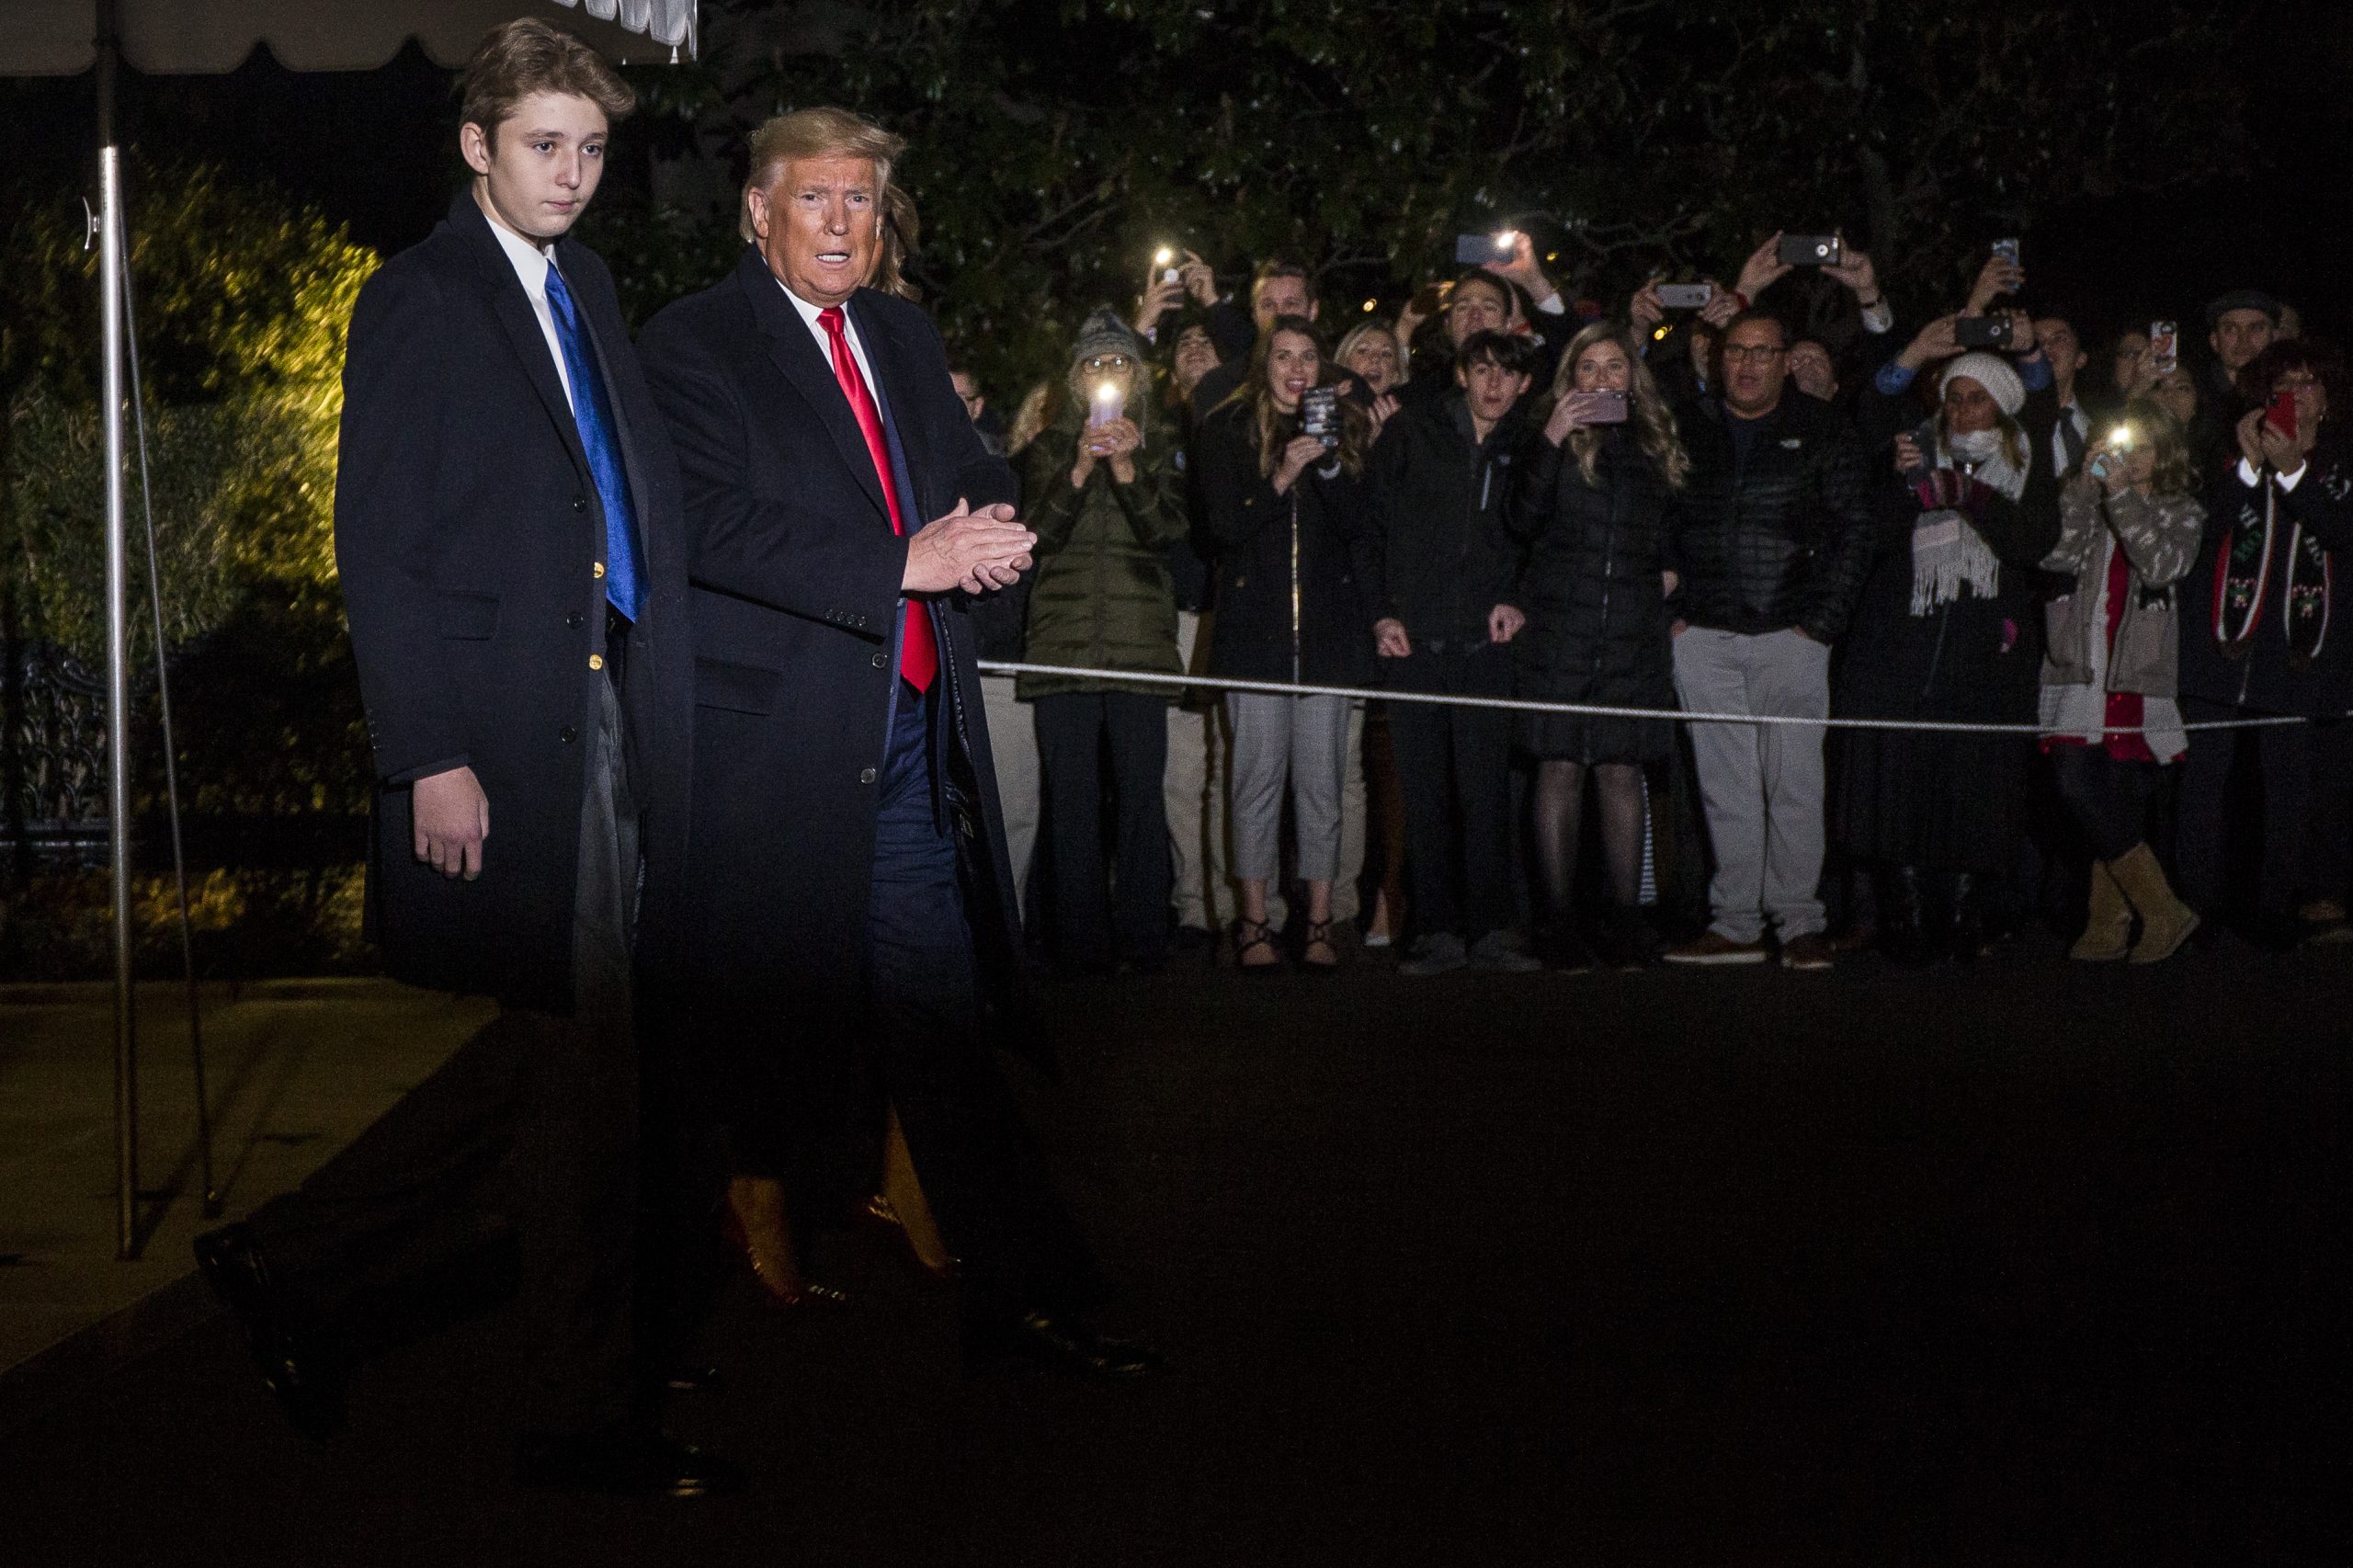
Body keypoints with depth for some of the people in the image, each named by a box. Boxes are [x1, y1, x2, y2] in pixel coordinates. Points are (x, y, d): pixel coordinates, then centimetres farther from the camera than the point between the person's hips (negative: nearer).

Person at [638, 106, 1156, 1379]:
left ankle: (1019, 1291, 7)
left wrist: (989, 536, -5)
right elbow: (710, 527, -16)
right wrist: (904, 564, -22)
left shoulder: (903, 336, 19)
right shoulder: (691, 345, -3)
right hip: (776, 740, -5)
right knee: (790, 1024, 1)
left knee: (941, 1020, 4)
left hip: (912, 736, 6)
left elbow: (981, 476, 21)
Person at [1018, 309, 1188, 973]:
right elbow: (1039, 533, 0)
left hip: (1141, 642, 0)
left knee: (1142, 793, -6)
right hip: (1063, 638, 0)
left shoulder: (1158, 447, 13)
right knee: (1072, 798, -3)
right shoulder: (1049, 449, 14)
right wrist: (1079, 469, -14)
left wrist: (1127, 469, -15)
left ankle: (1143, 938, 0)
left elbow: (1167, 530, -1)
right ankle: (1081, 939, 2)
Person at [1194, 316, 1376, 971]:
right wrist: (1282, 478, -16)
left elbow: (1358, 526, 5)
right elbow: (1226, 523, -3)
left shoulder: (1342, 428, 13)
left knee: (1321, 777, 0)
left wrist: (1330, 466, -10)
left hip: (1327, 626, 2)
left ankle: (1319, 920, 5)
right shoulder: (1226, 431, 6)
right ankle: (1253, 921, 3)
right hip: (1255, 626, -2)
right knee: (1258, 774, -4)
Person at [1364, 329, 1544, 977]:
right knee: (1424, 790, 1)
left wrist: (1514, 599, 2)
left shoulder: (1524, 449, 11)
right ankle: (1438, 930, 6)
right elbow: (1375, 526, 6)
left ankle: (1490, 930, 3)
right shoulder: (1409, 435, 7)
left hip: (1486, 640, 1)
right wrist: (1381, 613, -3)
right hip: (1414, 638, -1)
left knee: (1487, 789, -3)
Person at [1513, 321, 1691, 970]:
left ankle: (1625, 918, 9)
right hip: (1561, 627, -2)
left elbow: (1670, 534, 25)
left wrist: (1668, 570, 8)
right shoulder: (1553, 436, 5)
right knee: (1561, 769, -2)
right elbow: (1524, 520, -10)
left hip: (1633, 632, 3)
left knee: (1623, 771, 3)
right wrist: (1552, 441, -15)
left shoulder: (1657, 441, 15)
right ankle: (1561, 923, 3)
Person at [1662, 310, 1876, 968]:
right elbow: (1655, 526, 11)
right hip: (1705, 638, 2)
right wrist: (1671, 610, 1)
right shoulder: (1687, 431, 11)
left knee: (1795, 784, -3)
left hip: (1791, 635, -2)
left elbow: (1854, 531, 4)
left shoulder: (1821, 432, 6)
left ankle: (1800, 923, 5)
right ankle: (1735, 925, 7)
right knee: (1726, 787, 2)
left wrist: (1822, 620, -4)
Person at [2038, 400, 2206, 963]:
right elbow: (2056, 557, -3)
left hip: (2138, 672, -1)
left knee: (2116, 803, -6)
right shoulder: (2079, 498, 14)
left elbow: (2162, 567, -11)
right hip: (2076, 668, 1)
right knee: (2078, 786, -10)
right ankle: (2144, 917, 2)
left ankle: (2109, 922, 7)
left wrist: (2123, 495, -12)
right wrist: (2084, 490, -9)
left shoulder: (2180, 511, 10)